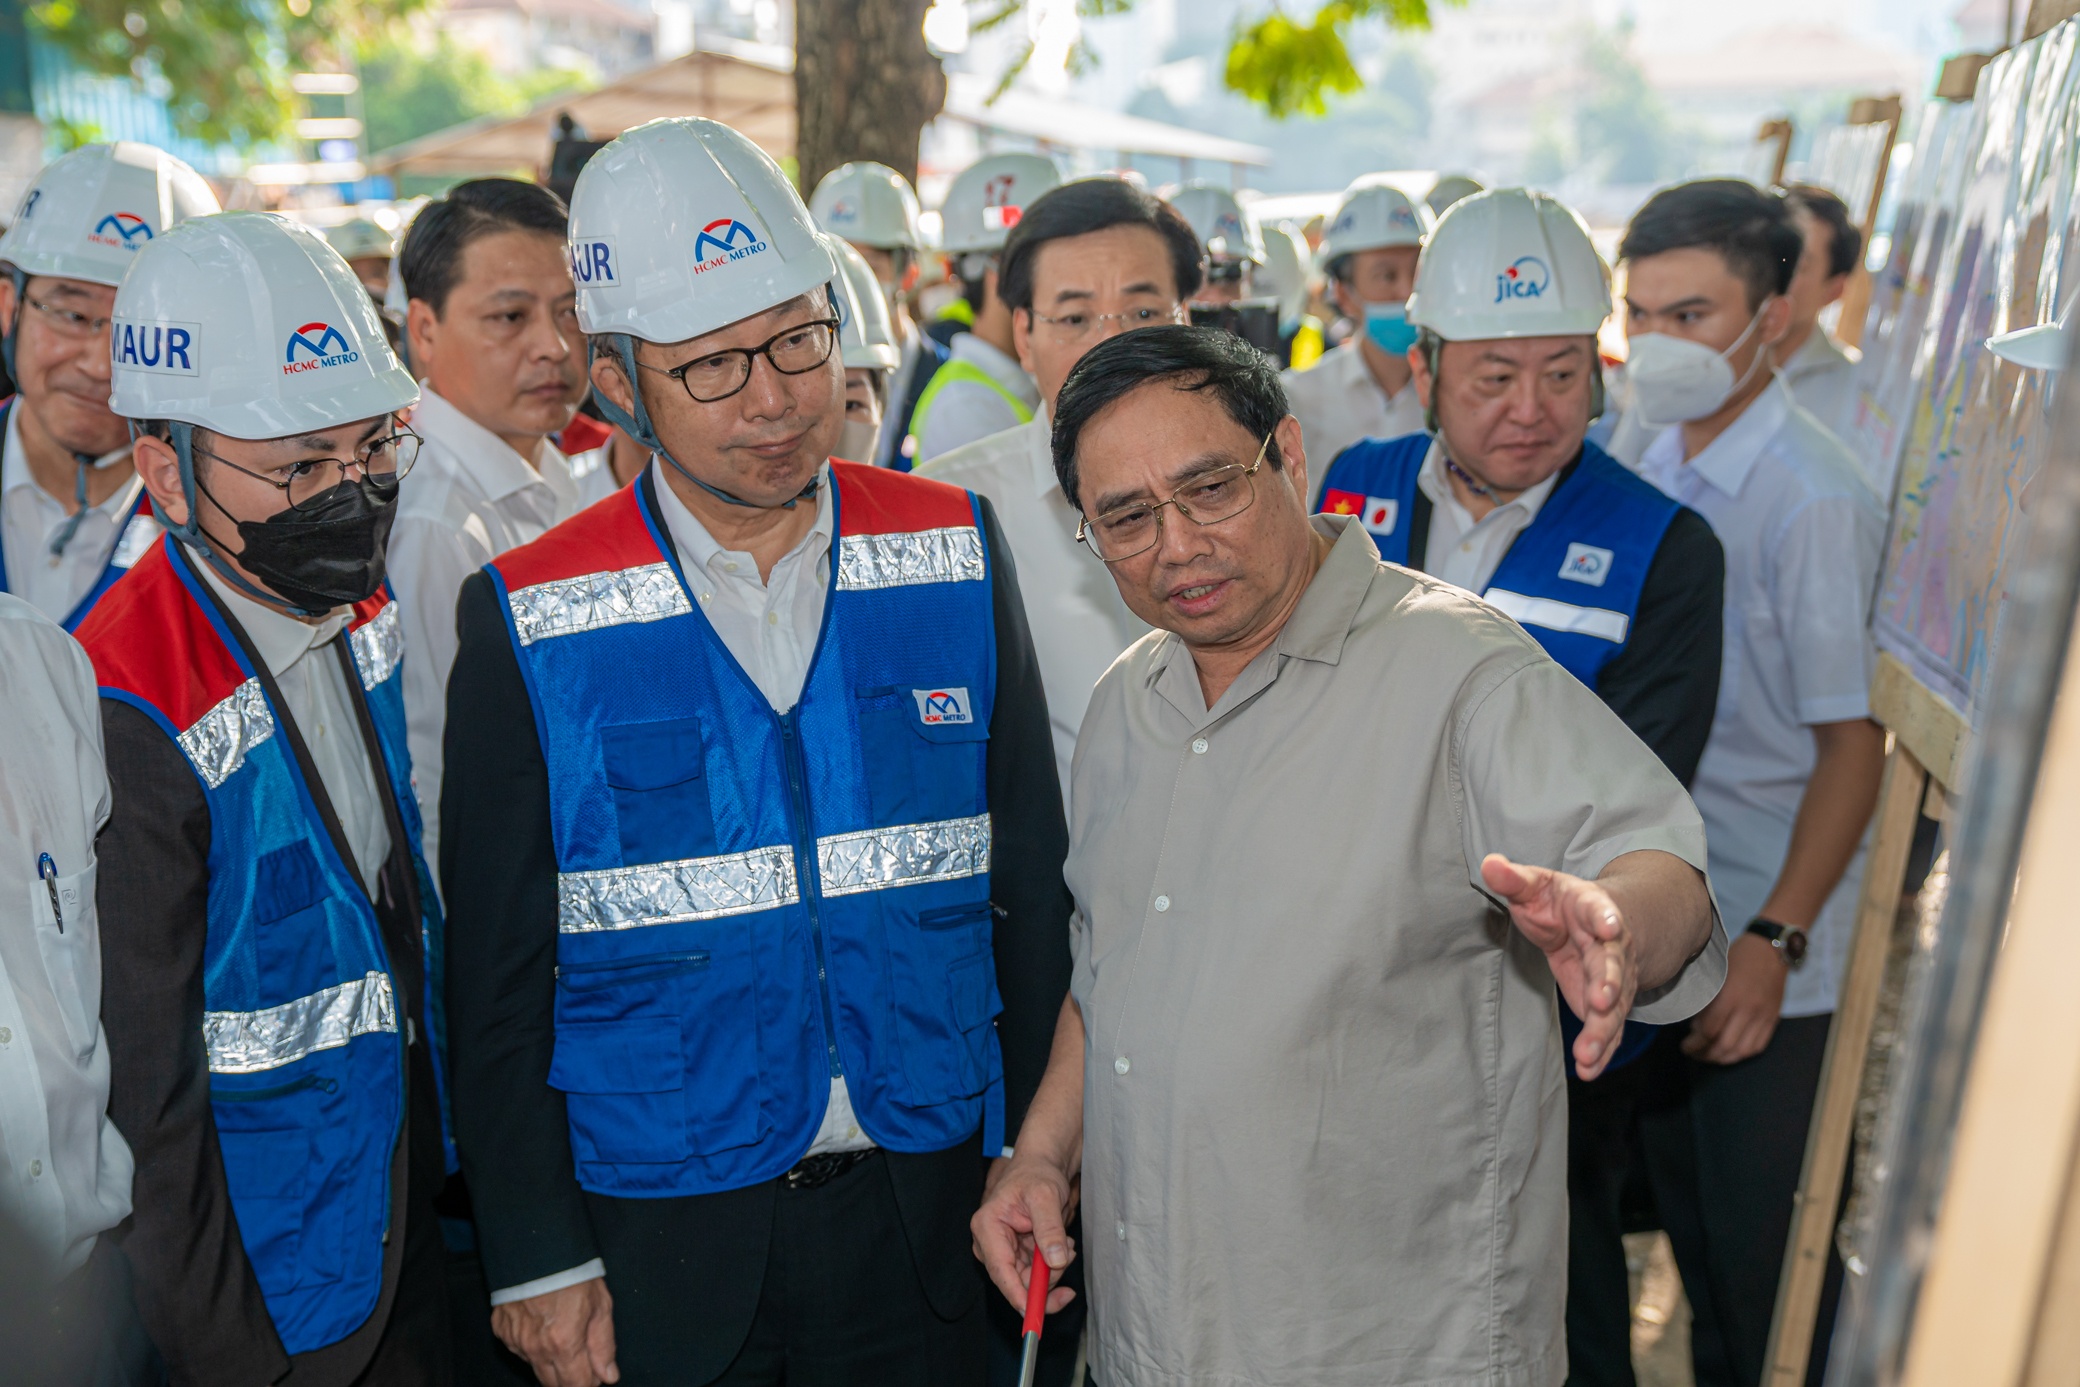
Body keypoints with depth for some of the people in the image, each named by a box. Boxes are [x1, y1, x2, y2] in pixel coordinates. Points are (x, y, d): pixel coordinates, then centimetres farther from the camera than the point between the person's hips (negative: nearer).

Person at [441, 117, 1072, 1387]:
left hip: (924, 1204, 2)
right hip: (661, 1228, -1)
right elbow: (499, 973, -3)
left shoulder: (956, 553, -4)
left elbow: (1029, 879, 2)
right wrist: (537, 1256, -3)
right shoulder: (531, 621, -9)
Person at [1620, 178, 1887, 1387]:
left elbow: (1854, 740, -17)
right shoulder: (1660, 465, 2)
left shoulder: (1814, 500, -19)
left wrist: (1773, 945, -18)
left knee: (1759, 1239, 9)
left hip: (1767, 944, -7)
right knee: (1680, 1194, 22)